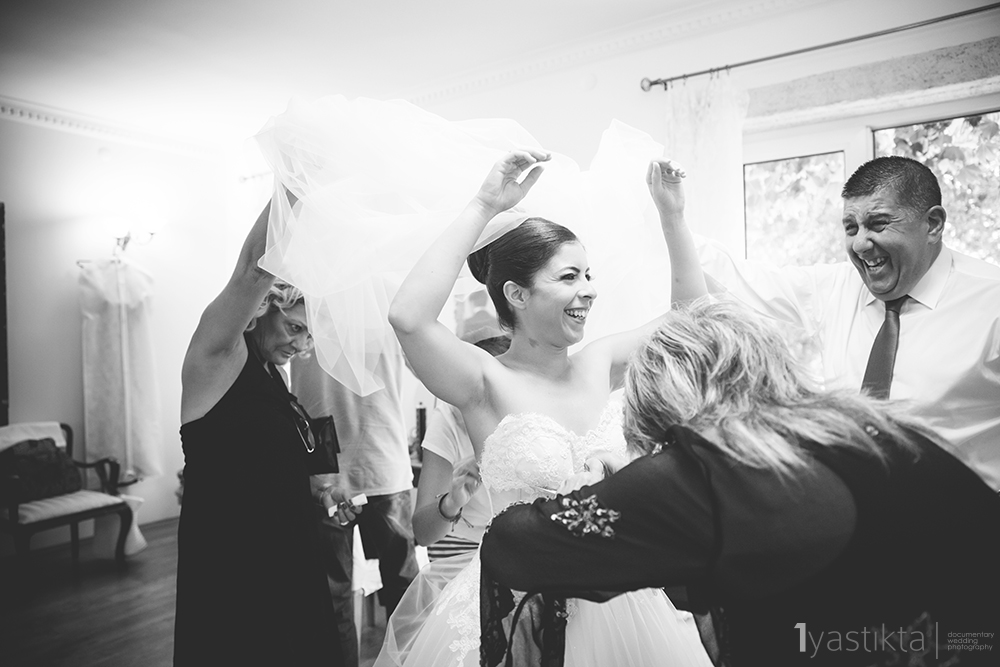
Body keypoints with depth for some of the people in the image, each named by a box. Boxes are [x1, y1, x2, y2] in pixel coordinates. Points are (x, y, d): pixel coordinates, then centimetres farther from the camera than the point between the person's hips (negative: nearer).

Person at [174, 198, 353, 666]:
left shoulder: (270, 379, 11)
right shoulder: (215, 360, -12)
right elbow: (256, 267, -28)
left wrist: (313, 492, 9)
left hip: (287, 556, 8)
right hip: (228, 564, -8)